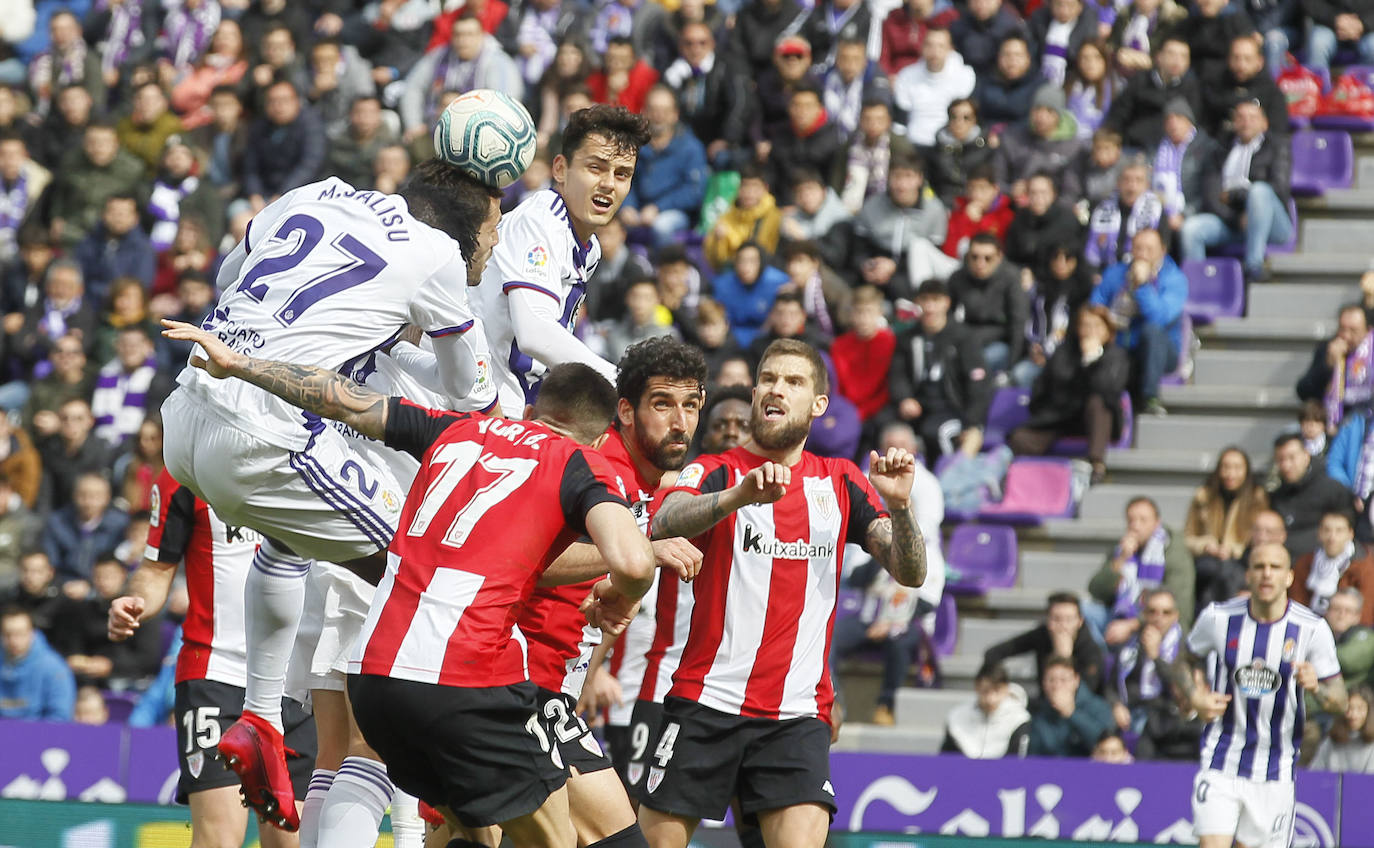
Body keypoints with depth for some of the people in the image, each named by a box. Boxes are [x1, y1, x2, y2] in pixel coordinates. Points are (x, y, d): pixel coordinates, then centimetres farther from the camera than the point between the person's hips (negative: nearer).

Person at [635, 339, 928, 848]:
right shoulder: (717, 472, 2)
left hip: (798, 715, 2)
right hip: (705, 703, -2)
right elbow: (664, 525, -20)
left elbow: (910, 573, 3)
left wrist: (899, 505, -17)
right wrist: (740, 495, -39)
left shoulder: (841, 484, 12)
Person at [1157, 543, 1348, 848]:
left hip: (1274, 774, 0)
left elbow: (1339, 702, -2)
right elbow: (1182, 662, 15)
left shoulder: (1312, 629, -6)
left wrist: (1317, 687, -25)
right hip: (1220, 764, 0)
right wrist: (1194, 697, -5)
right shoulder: (1218, 618, -3)